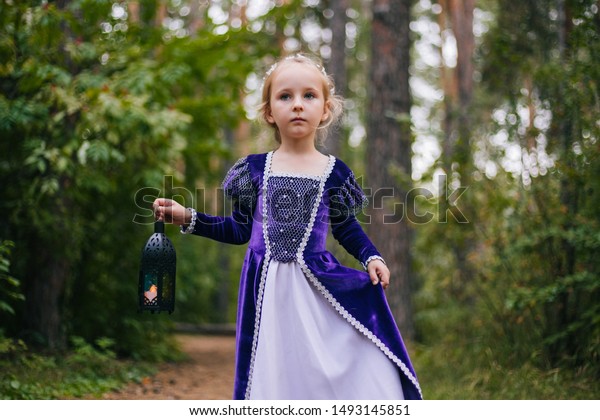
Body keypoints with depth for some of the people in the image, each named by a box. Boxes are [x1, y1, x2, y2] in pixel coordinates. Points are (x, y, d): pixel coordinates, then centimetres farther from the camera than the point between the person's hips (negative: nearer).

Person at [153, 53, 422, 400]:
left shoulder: (334, 172, 4)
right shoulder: (254, 169, 5)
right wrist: (187, 218, 6)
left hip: (320, 287, 0)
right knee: (273, 378, 2)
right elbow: (240, 228, 12)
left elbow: (346, 228, 12)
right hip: (268, 291, 0)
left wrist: (372, 258, -4)